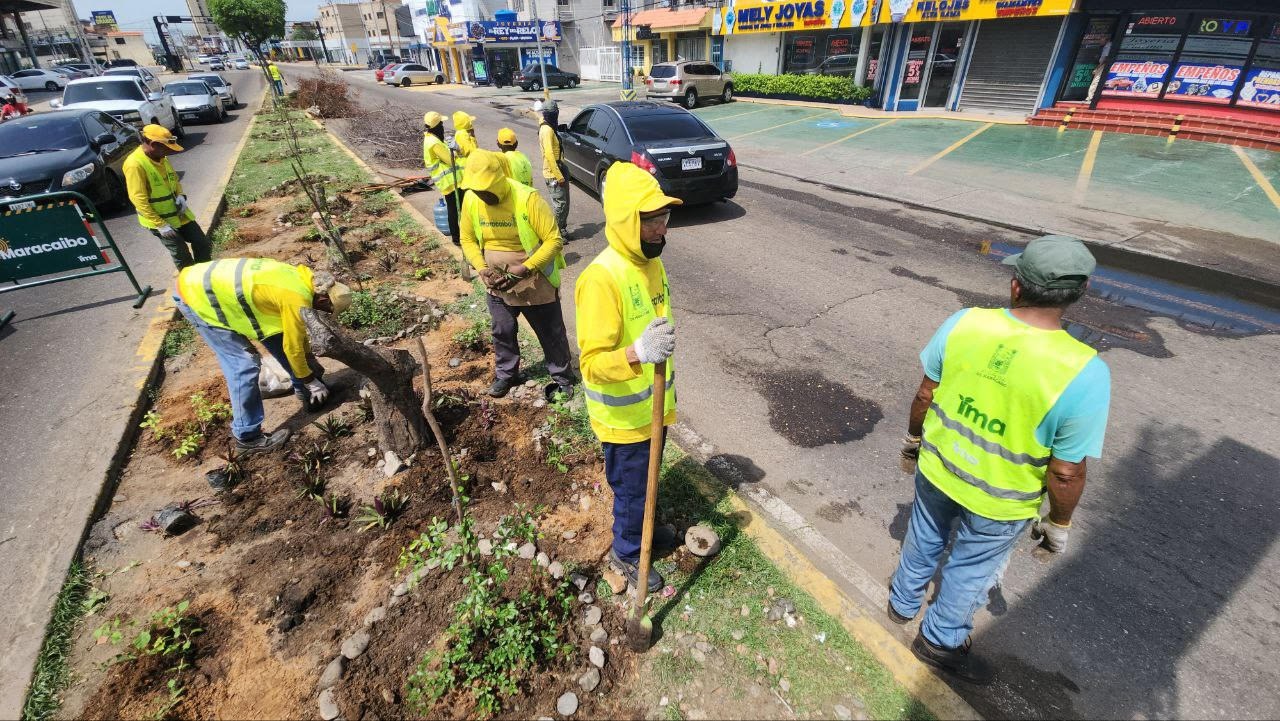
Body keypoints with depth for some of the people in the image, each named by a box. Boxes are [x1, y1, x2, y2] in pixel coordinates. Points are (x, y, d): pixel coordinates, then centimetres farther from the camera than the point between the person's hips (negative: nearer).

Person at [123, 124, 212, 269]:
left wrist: (180, 196, -4)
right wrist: (161, 225, -25)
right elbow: (139, 200, -24)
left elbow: (174, 179, 18)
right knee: (182, 255, -1)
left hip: (179, 214, 8)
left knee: (202, 243, 10)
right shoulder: (135, 164, -22)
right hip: (159, 219, -7)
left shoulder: (161, 158, 2)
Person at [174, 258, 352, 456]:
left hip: (214, 284, 9)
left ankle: (302, 390, 30)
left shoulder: (301, 279, 1)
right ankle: (247, 438, 1)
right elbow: (293, 346, -14)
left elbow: (296, 329, 16)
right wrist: (310, 380, 0)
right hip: (197, 295, -9)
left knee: (278, 339, 12)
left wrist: (310, 359, 23)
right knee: (244, 364, -10)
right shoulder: (297, 300, -26)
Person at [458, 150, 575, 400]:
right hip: (497, 284, 5)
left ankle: (562, 377, 29)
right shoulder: (471, 200, -6)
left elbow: (553, 240, -21)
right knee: (502, 331, 19)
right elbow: (467, 239, 6)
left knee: (550, 333, 9)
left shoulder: (527, 198, -23)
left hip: (535, 283, -4)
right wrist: (482, 268, -11)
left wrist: (524, 269, -27)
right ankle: (506, 374, 42)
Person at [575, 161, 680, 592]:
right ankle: (626, 554, 42)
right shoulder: (601, 279, -29)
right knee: (631, 488, 15)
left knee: (647, 479, 28)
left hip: (654, 406, 7)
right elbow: (592, 363, -30)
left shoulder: (650, 261, -1)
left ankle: (645, 525, 56)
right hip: (624, 418, -7)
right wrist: (637, 354, -47)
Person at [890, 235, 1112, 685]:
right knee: (970, 569, 24)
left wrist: (914, 437, 12)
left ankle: (903, 602, 56)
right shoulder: (1085, 373, -27)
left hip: (936, 469, 3)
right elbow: (1066, 473, -18)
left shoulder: (964, 323, -20)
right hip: (998, 502, -2)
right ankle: (940, 641, 48)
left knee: (924, 540, 29)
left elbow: (925, 395, -7)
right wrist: (1059, 523, 1)